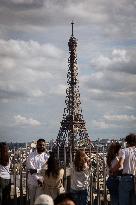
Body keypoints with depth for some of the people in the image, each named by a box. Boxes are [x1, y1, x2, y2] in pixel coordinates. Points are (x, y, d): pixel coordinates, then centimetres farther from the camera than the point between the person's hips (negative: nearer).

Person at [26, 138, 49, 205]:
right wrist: (37, 178, -15)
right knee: (32, 199, 9)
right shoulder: (31, 155, 0)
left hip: (41, 181, 0)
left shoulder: (46, 156, 4)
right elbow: (30, 168, -9)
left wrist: (36, 170, -19)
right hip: (32, 181, 0)